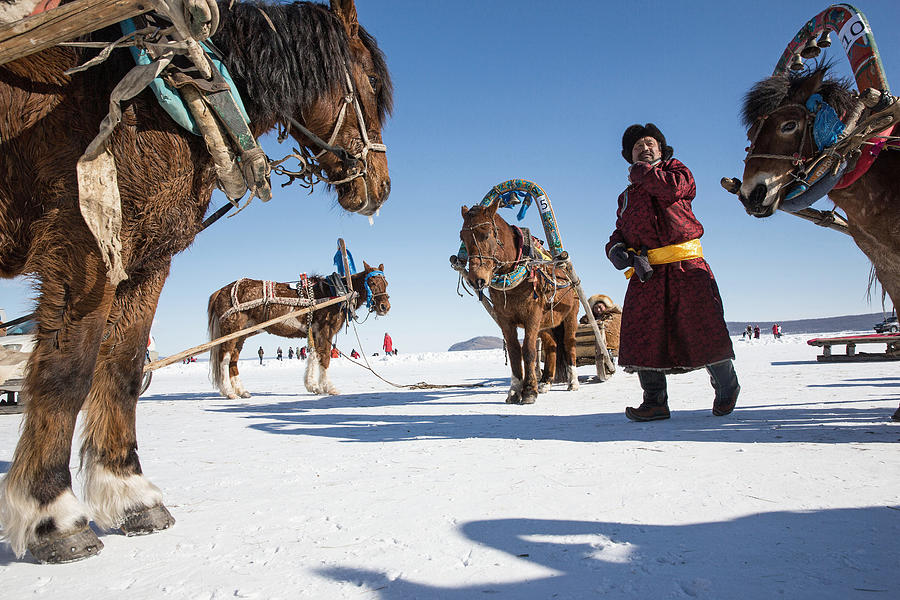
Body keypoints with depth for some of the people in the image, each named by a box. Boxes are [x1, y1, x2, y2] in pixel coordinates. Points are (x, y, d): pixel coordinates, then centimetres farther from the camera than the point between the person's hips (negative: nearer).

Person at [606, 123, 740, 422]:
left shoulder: (676, 170, 14)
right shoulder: (627, 196, 28)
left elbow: (672, 187, -12)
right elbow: (620, 232, 20)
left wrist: (640, 172, 3)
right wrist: (616, 248, -3)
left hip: (685, 266, -4)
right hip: (646, 272, 4)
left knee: (702, 328, -3)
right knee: (643, 335, -5)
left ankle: (726, 387, 21)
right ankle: (655, 401, 4)